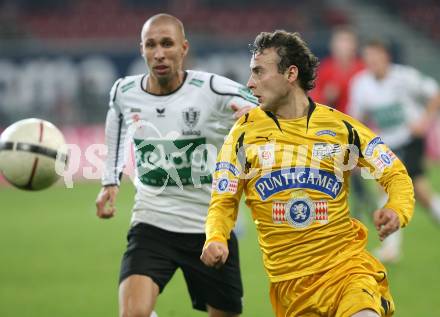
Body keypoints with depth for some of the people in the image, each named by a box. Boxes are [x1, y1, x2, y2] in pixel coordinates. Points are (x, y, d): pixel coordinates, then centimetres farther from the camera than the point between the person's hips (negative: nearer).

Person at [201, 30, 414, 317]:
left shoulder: (341, 126, 2)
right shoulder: (244, 132, 5)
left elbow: (396, 174, 8)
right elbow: (224, 203, 8)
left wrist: (397, 212, -13)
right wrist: (215, 239, -13)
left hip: (347, 262, -2)